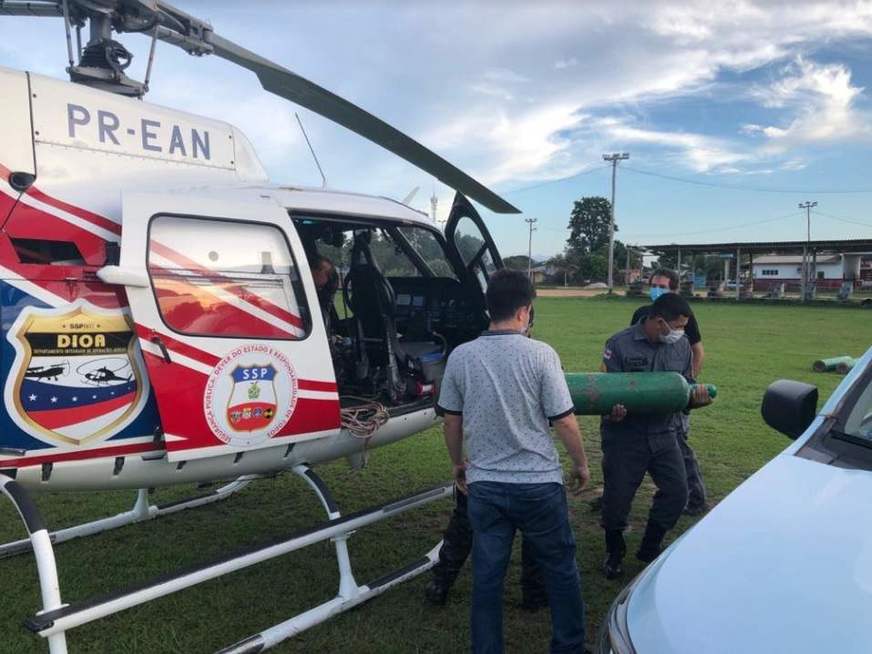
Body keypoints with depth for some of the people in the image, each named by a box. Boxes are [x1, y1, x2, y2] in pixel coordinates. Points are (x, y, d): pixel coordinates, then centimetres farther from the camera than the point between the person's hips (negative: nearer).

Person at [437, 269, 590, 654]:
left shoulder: (461, 357, -3)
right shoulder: (540, 354, -12)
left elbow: (450, 422, 5)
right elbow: (564, 421, -9)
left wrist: (458, 463, 21)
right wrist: (581, 463, 7)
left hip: (484, 485, 2)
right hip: (539, 483, -2)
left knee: (486, 576, 12)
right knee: (560, 570, 17)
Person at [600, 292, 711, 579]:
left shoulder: (682, 346, 3)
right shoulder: (620, 344, -12)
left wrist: (697, 397, -13)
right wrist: (613, 412, -32)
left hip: (664, 433, 4)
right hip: (624, 434, -4)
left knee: (677, 491, 2)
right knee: (617, 496, 3)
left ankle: (650, 549, 26)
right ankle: (614, 552, 30)